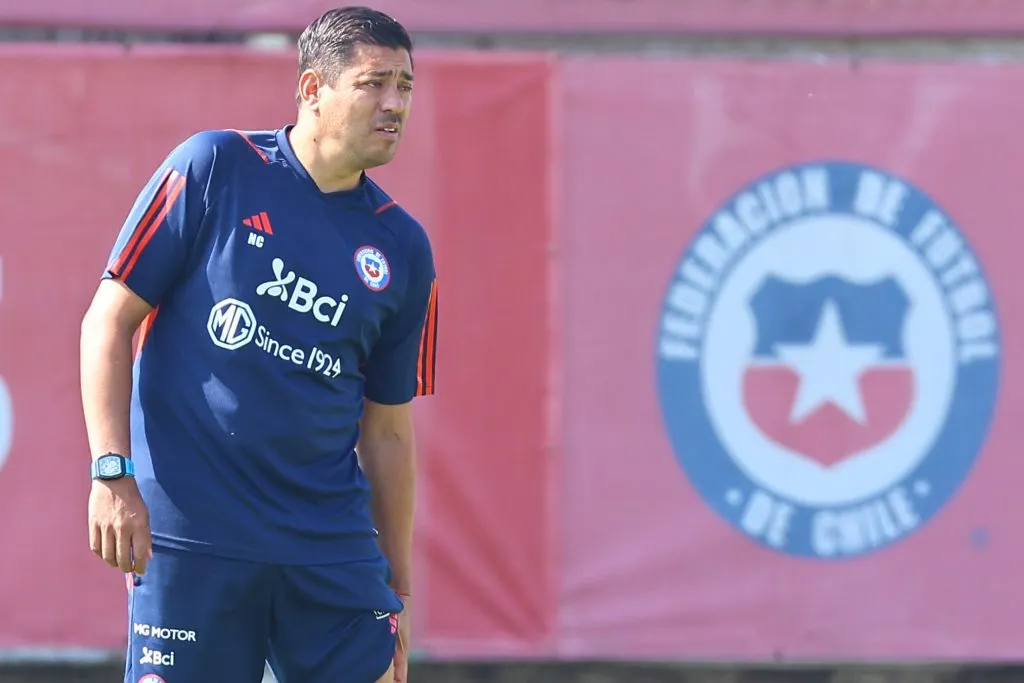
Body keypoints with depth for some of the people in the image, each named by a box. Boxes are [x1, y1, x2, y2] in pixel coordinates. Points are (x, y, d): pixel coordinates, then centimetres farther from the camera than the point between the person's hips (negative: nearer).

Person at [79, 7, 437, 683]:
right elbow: (110, 320, -1)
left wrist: (396, 593, 14)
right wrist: (112, 473, -11)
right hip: (190, 537, -4)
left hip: (332, 545, 4)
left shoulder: (404, 250, 10)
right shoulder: (213, 168, -1)